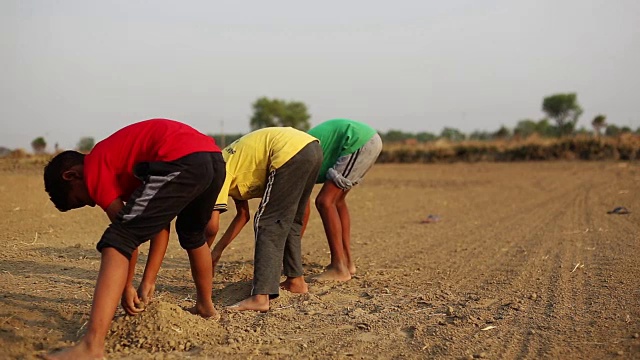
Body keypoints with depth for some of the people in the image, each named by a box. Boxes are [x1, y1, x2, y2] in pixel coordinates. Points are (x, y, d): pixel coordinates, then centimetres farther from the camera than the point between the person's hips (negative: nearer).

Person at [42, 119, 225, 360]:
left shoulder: (94, 170, 11)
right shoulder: (118, 158, 34)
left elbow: (125, 234, 8)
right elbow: (159, 225, 30)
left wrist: (127, 287, 20)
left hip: (181, 162, -9)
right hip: (214, 160, 9)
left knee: (118, 239, -4)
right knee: (192, 232, 34)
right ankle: (206, 306, 51)